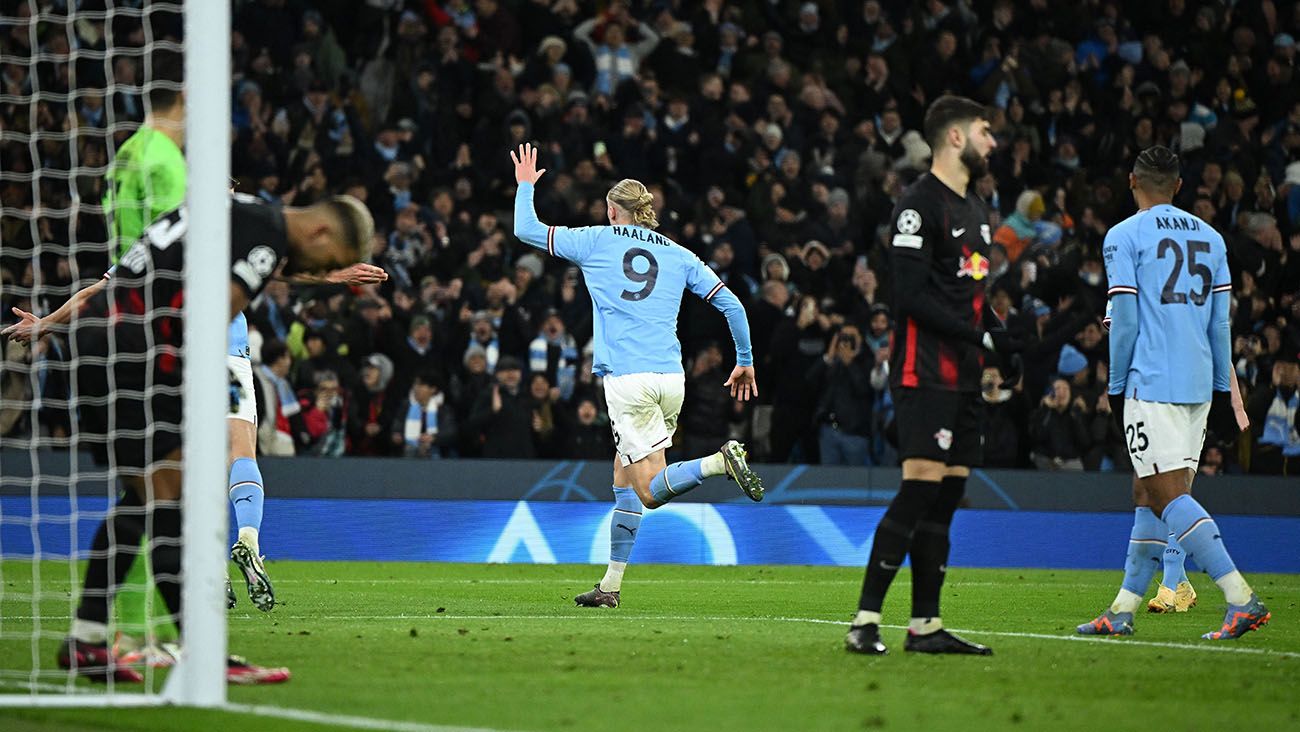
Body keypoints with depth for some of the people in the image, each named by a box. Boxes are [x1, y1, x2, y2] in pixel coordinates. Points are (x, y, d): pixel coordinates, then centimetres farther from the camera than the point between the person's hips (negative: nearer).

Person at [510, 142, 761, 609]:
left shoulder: (597, 242, 7)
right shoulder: (678, 255, 15)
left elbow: (526, 230, 12)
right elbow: (731, 304, 11)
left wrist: (526, 185, 30)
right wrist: (745, 361, 22)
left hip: (627, 379, -5)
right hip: (671, 378, 5)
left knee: (651, 492, -7)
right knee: (623, 479, 17)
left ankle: (720, 460, -33)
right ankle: (611, 585, 15)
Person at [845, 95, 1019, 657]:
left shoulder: (974, 209, 21)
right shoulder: (919, 204, -9)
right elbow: (912, 296, -16)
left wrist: (1006, 337, 8)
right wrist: (981, 337, -18)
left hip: (962, 376, 9)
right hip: (925, 372, -9)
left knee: (948, 491, 7)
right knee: (921, 487, -16)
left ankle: (925, 626, 10)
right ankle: (865, 621, -16)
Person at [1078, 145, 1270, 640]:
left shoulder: (1124, 236, -2)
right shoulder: (1210, 238, 14)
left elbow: (1125, 319, -7)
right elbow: (1220, 322, 14)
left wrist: (1117, 386, 1)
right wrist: (1222, 390, 18)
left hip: (1151, 383, -7)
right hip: (1198, 385, 7)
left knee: (1168, 495, -9)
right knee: (1147, 493, 12)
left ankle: (1241, 599, -21)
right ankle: (1124, 610, 13)